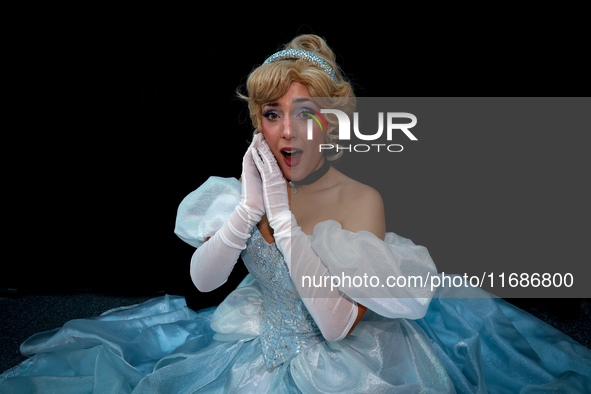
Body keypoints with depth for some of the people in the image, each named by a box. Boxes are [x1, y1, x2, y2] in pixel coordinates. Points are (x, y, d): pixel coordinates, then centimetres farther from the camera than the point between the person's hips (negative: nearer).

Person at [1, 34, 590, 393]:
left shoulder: (363, 202, -22)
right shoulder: (253, 182, -9)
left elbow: (337, 325, -26)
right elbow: (202, 279, -9)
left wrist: (283, 217, -30)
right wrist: (249, 206, -24)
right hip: (253, 344, 4)